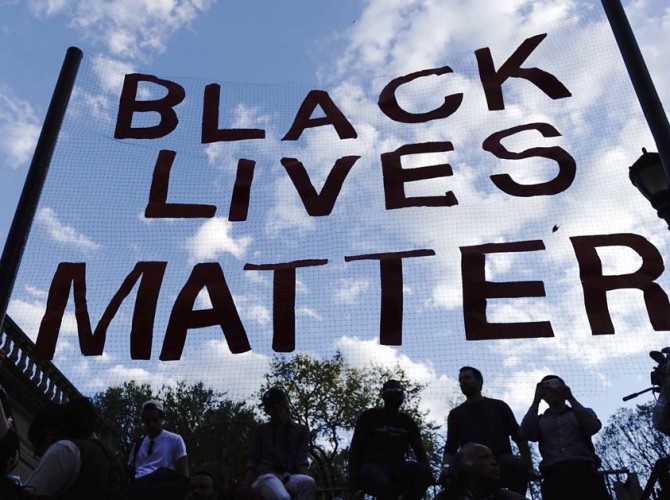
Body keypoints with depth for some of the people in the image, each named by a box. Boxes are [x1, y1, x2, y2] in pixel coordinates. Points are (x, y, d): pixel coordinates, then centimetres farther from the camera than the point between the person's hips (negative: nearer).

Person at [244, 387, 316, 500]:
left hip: (289, 478, 1)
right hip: (266, 476, -1)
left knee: (309, 482, -36)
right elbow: (253, 461, 10)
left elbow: (301, 460, 4)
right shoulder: (261, 430, 15)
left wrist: (304, 483, -16)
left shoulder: (301, 430, 14)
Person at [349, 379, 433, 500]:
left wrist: (427, 473, -12)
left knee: (423, 471, -28)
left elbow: (419, 449, 6)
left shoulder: (407, 421, 15)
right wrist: (353, 478, -11)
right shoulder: (370, 416, 5)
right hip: (372, 466, -4)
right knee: (382, 483, -41)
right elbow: (356, 447, 0)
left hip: (396, 468, 4)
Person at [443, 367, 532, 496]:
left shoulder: (498, 406, 14)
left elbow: (520, 438, 10)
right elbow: (451, 448, 10)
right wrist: (447, 469, -11)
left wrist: (529, 466, -5)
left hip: (502, 461, 0)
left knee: (519, 466, -34)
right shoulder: (456, 414, 17)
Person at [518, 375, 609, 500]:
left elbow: (594, 427, 2)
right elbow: (525, 434, 2)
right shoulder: (540, 420, 24)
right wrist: (536, 401, 4)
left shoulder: (583, 413, 26)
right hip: (554, 477, 0)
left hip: (584, 472, 0)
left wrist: (571, 398, 3)